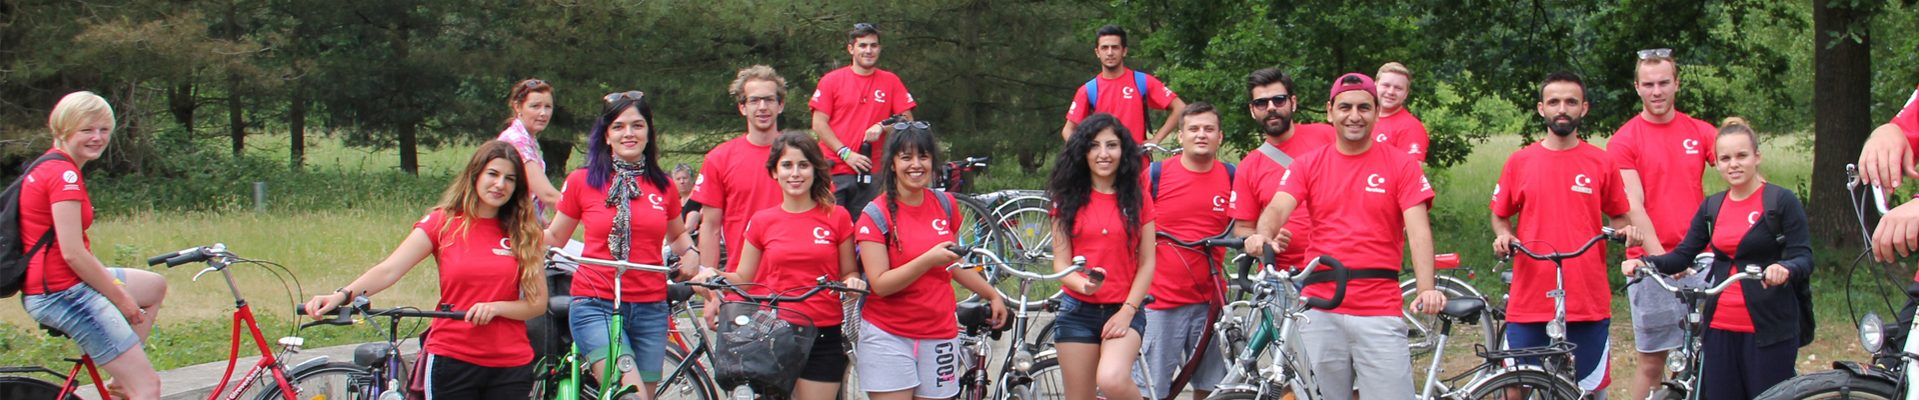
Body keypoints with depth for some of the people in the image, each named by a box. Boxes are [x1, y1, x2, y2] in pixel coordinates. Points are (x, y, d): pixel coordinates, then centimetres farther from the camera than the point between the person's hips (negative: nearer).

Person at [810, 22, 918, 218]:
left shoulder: (891, 81, 9)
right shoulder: (832, 80, 4)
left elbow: (907, 121, 9)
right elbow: (819, 124, 0)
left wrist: (882, 127, -10)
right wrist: (846, 153, -9)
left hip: (870, 173, 1)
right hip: (835, 171, -1)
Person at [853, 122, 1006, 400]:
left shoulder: (945, 205, 7)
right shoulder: (876, 214, -8)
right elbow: (880, 284, -16)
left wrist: (992, 295, 27)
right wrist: (928, 260, -25)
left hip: (939, 335, 4)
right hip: (888, 335, -4)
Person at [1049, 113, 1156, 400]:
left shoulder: (1138, 199, 5)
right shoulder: (1069, 200, 6)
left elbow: (1147, 264, 3)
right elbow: (1061, 262, 2)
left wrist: (1127, 311, -9)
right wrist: (1082, 284, -20)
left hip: (1124, 311, -2)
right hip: (1078, 311, 2)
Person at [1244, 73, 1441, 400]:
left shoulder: (1401, 166, 4)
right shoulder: (1308, 164, 10)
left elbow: (1418, 230, -6)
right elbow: (1278, 208, -4)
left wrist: (1426, 289, -22)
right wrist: (1264, 235, -29)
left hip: (1380, 312, -2)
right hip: (1320, 309, 2)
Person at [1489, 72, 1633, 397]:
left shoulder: (1601, 163, 4)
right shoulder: (1520, 162, 6)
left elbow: (1617, 216, 13)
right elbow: (1500, 215, 15)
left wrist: (1626, 231, -9)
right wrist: (1503, 236, -6)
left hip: (1589, 304, 0)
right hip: (1529, 303, 1)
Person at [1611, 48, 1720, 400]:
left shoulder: (1701, 132, 10)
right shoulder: (1624, 141, 0)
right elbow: (1634, 208, -8)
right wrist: (1661, 257, -18)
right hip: (1650, 262, -3)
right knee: (1652, 362, 1)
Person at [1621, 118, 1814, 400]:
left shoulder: (1782, 202, -3)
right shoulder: (1711, 207, 13)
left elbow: (1804, 259, -9)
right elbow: (1683, 256, 11)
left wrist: (1785, 269, -32)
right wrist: (1645, 262, -8)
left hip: (1769, 328, -5)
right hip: (1720, 328, 5)